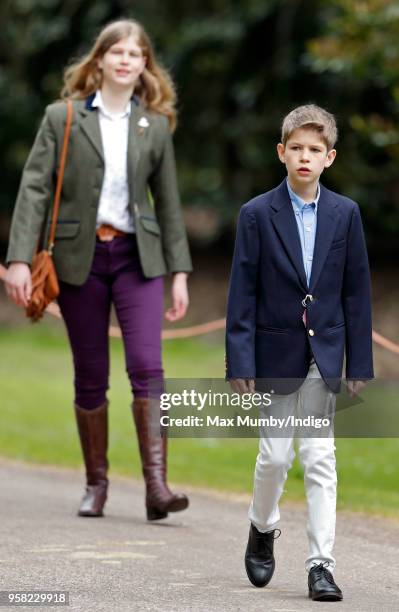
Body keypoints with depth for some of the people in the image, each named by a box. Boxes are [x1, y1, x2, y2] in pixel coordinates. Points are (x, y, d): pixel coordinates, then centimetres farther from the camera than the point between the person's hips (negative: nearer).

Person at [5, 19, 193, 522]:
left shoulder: (155, 126, 7)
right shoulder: (62, 118, 1)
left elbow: (168, 203, 11)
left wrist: (179, 272, 7)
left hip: (137, 257, 1)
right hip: (78, 258, -1)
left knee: (146, 366, -14)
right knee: (91, 377, 5)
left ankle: (156, 485, -16)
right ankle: (96, 484, 18)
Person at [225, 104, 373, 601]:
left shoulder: (345, 214, 1)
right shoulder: (257, 214, -4)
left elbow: (357, 291, 3)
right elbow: (242, 293, -4)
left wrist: (359, 362, 0)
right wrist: (240, 363, -9)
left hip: (324, 354, 1)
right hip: (275, 351, -1)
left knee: (320, 458, -1)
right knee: (275, 455, 4)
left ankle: (321, 563, 1)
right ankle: (263, 528, 32)